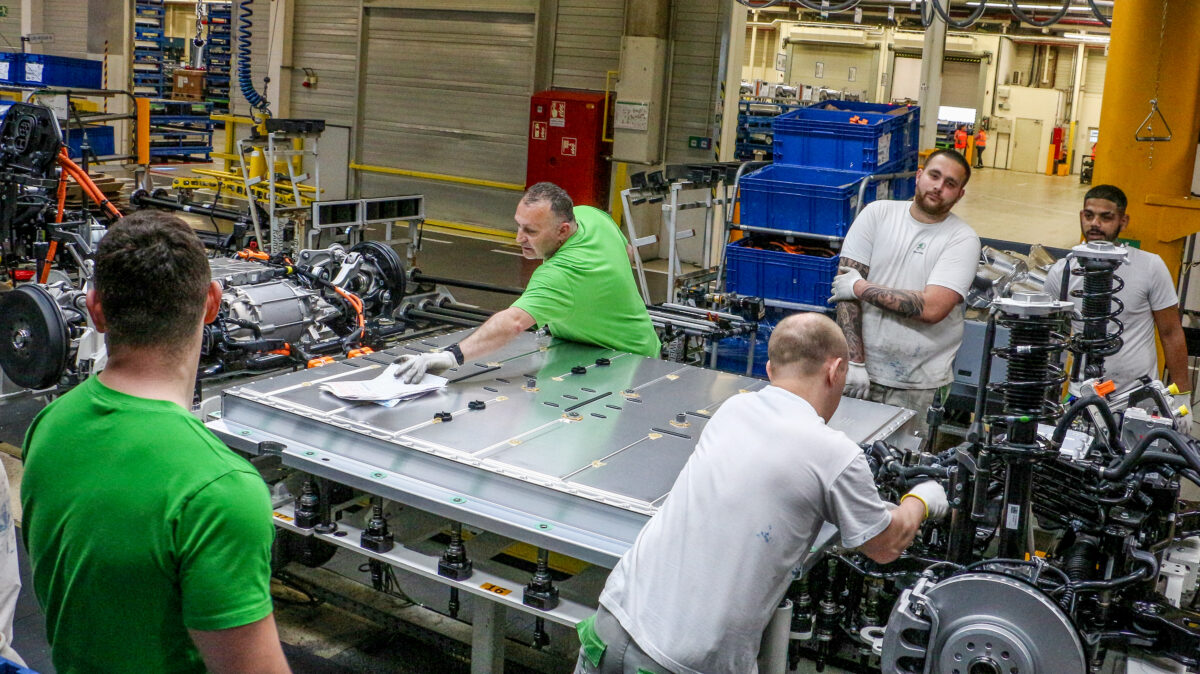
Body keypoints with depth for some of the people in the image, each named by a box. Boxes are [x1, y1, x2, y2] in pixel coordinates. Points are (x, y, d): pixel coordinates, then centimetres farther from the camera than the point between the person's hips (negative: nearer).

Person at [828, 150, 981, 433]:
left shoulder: (962, 239, -3)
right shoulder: (877, 214, 3)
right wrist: (854, 361, -12)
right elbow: (844, 286, -4)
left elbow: (932, 308, -17)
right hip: (865, 370, 2)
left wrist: (860, 288, -12)